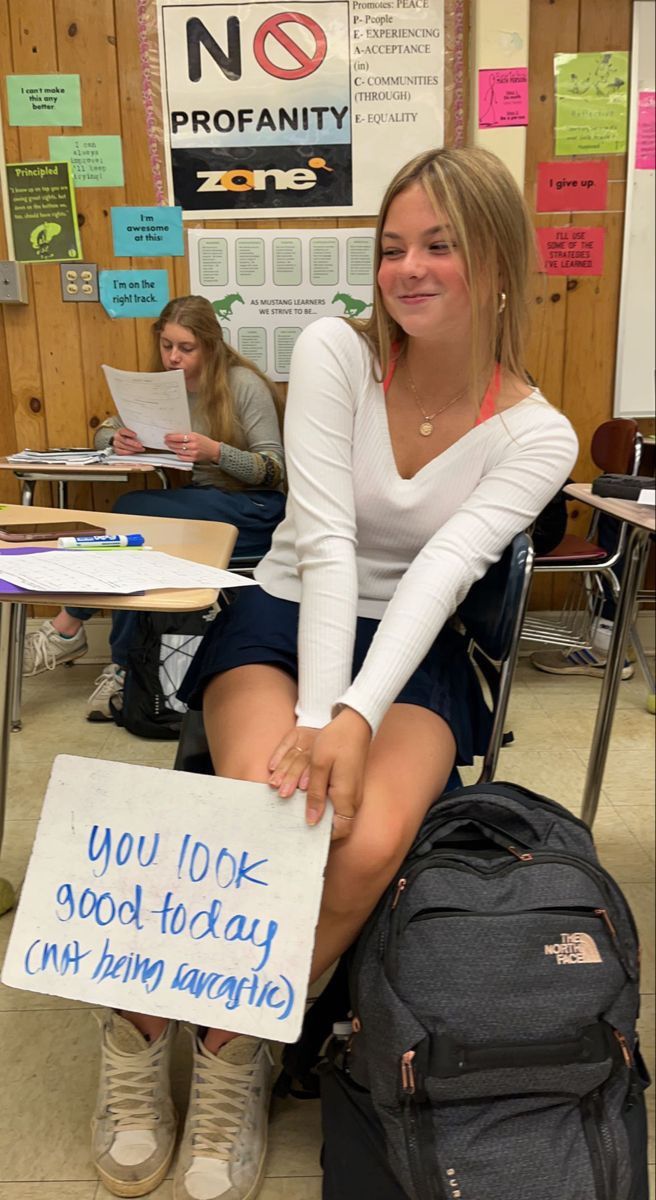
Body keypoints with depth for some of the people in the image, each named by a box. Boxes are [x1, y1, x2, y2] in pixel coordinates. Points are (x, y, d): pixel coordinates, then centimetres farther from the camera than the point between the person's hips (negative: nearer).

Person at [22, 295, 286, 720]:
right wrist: (119, 439, -13)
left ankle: (69, 627, -16)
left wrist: (215, 451, -31)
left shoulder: (244, 384, -9)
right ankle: (124, 670, -17)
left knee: (132, 512, -28)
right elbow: (105, 432, 13)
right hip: (205, 503, 6)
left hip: (255, 510, -5)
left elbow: (275, 469, -13)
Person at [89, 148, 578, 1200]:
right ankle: (139, 1028, 2)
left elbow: (442, 571, -20)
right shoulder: (335, 352, -7)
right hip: (283, 616, 0)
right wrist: (313, 717, -28)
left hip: (413, 650, 1)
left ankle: (238, 1046, 2)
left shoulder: (537, 435, -5)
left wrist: (356, 717, -34)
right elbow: (325, 541, -17)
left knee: (369, 843, -29)